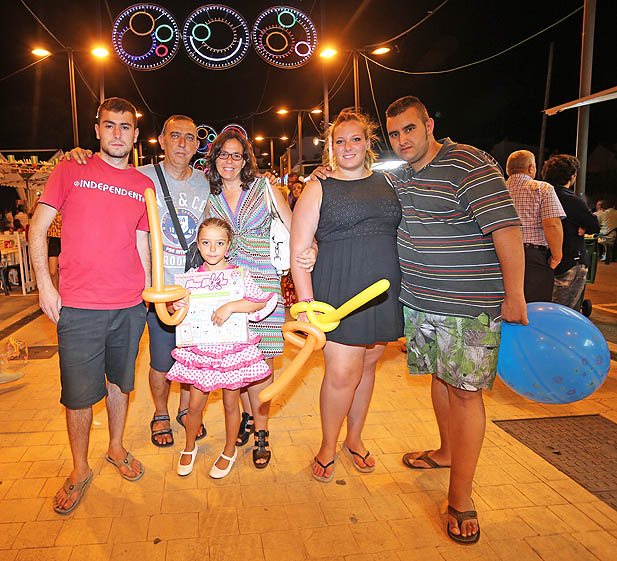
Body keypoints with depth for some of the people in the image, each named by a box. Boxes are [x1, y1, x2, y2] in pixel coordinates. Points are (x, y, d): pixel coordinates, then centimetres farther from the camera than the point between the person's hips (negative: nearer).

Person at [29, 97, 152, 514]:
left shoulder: (144, 185, 9)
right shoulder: (70, 171, 1)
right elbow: (38, 229, 1)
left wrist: (150, 292, 11)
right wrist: (45, 285, -6)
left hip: (129, 306, 3)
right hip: (79, 307, -2)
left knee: (120, 382, 15)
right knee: (80, 393, 4)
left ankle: (116, 447, 37)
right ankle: (80, 469, 26)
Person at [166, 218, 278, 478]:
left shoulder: (239, 275, -7)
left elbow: (262, 301, -16)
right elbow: (174, 306, 9)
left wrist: (231, 306, -26)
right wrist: (176, 306, -14)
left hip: (233, 349, -2)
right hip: (199, 350, 2)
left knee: (230, 402, 12)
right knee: (195, 404, 10)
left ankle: (229, 451, 34)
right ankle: (189, 447, 38)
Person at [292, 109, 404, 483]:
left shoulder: (387, 184, 13)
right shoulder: (319, 189, 2)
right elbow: (298, 249, -3)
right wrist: (306, 301, -12)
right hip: (339, 292, -4)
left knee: (367, 366, 13)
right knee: (342, 373, -5)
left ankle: (354, 438, 34)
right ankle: (328, 446, 20)